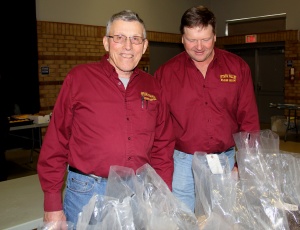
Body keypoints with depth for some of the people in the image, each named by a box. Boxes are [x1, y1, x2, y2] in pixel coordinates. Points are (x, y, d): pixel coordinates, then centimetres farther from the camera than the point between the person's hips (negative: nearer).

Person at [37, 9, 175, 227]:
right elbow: (56, 142, -6)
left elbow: (163, 146, 8)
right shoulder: (79, 78, -7)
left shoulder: (153, 86, 4)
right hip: (87, 192, -3)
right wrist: (53, 203, -5)